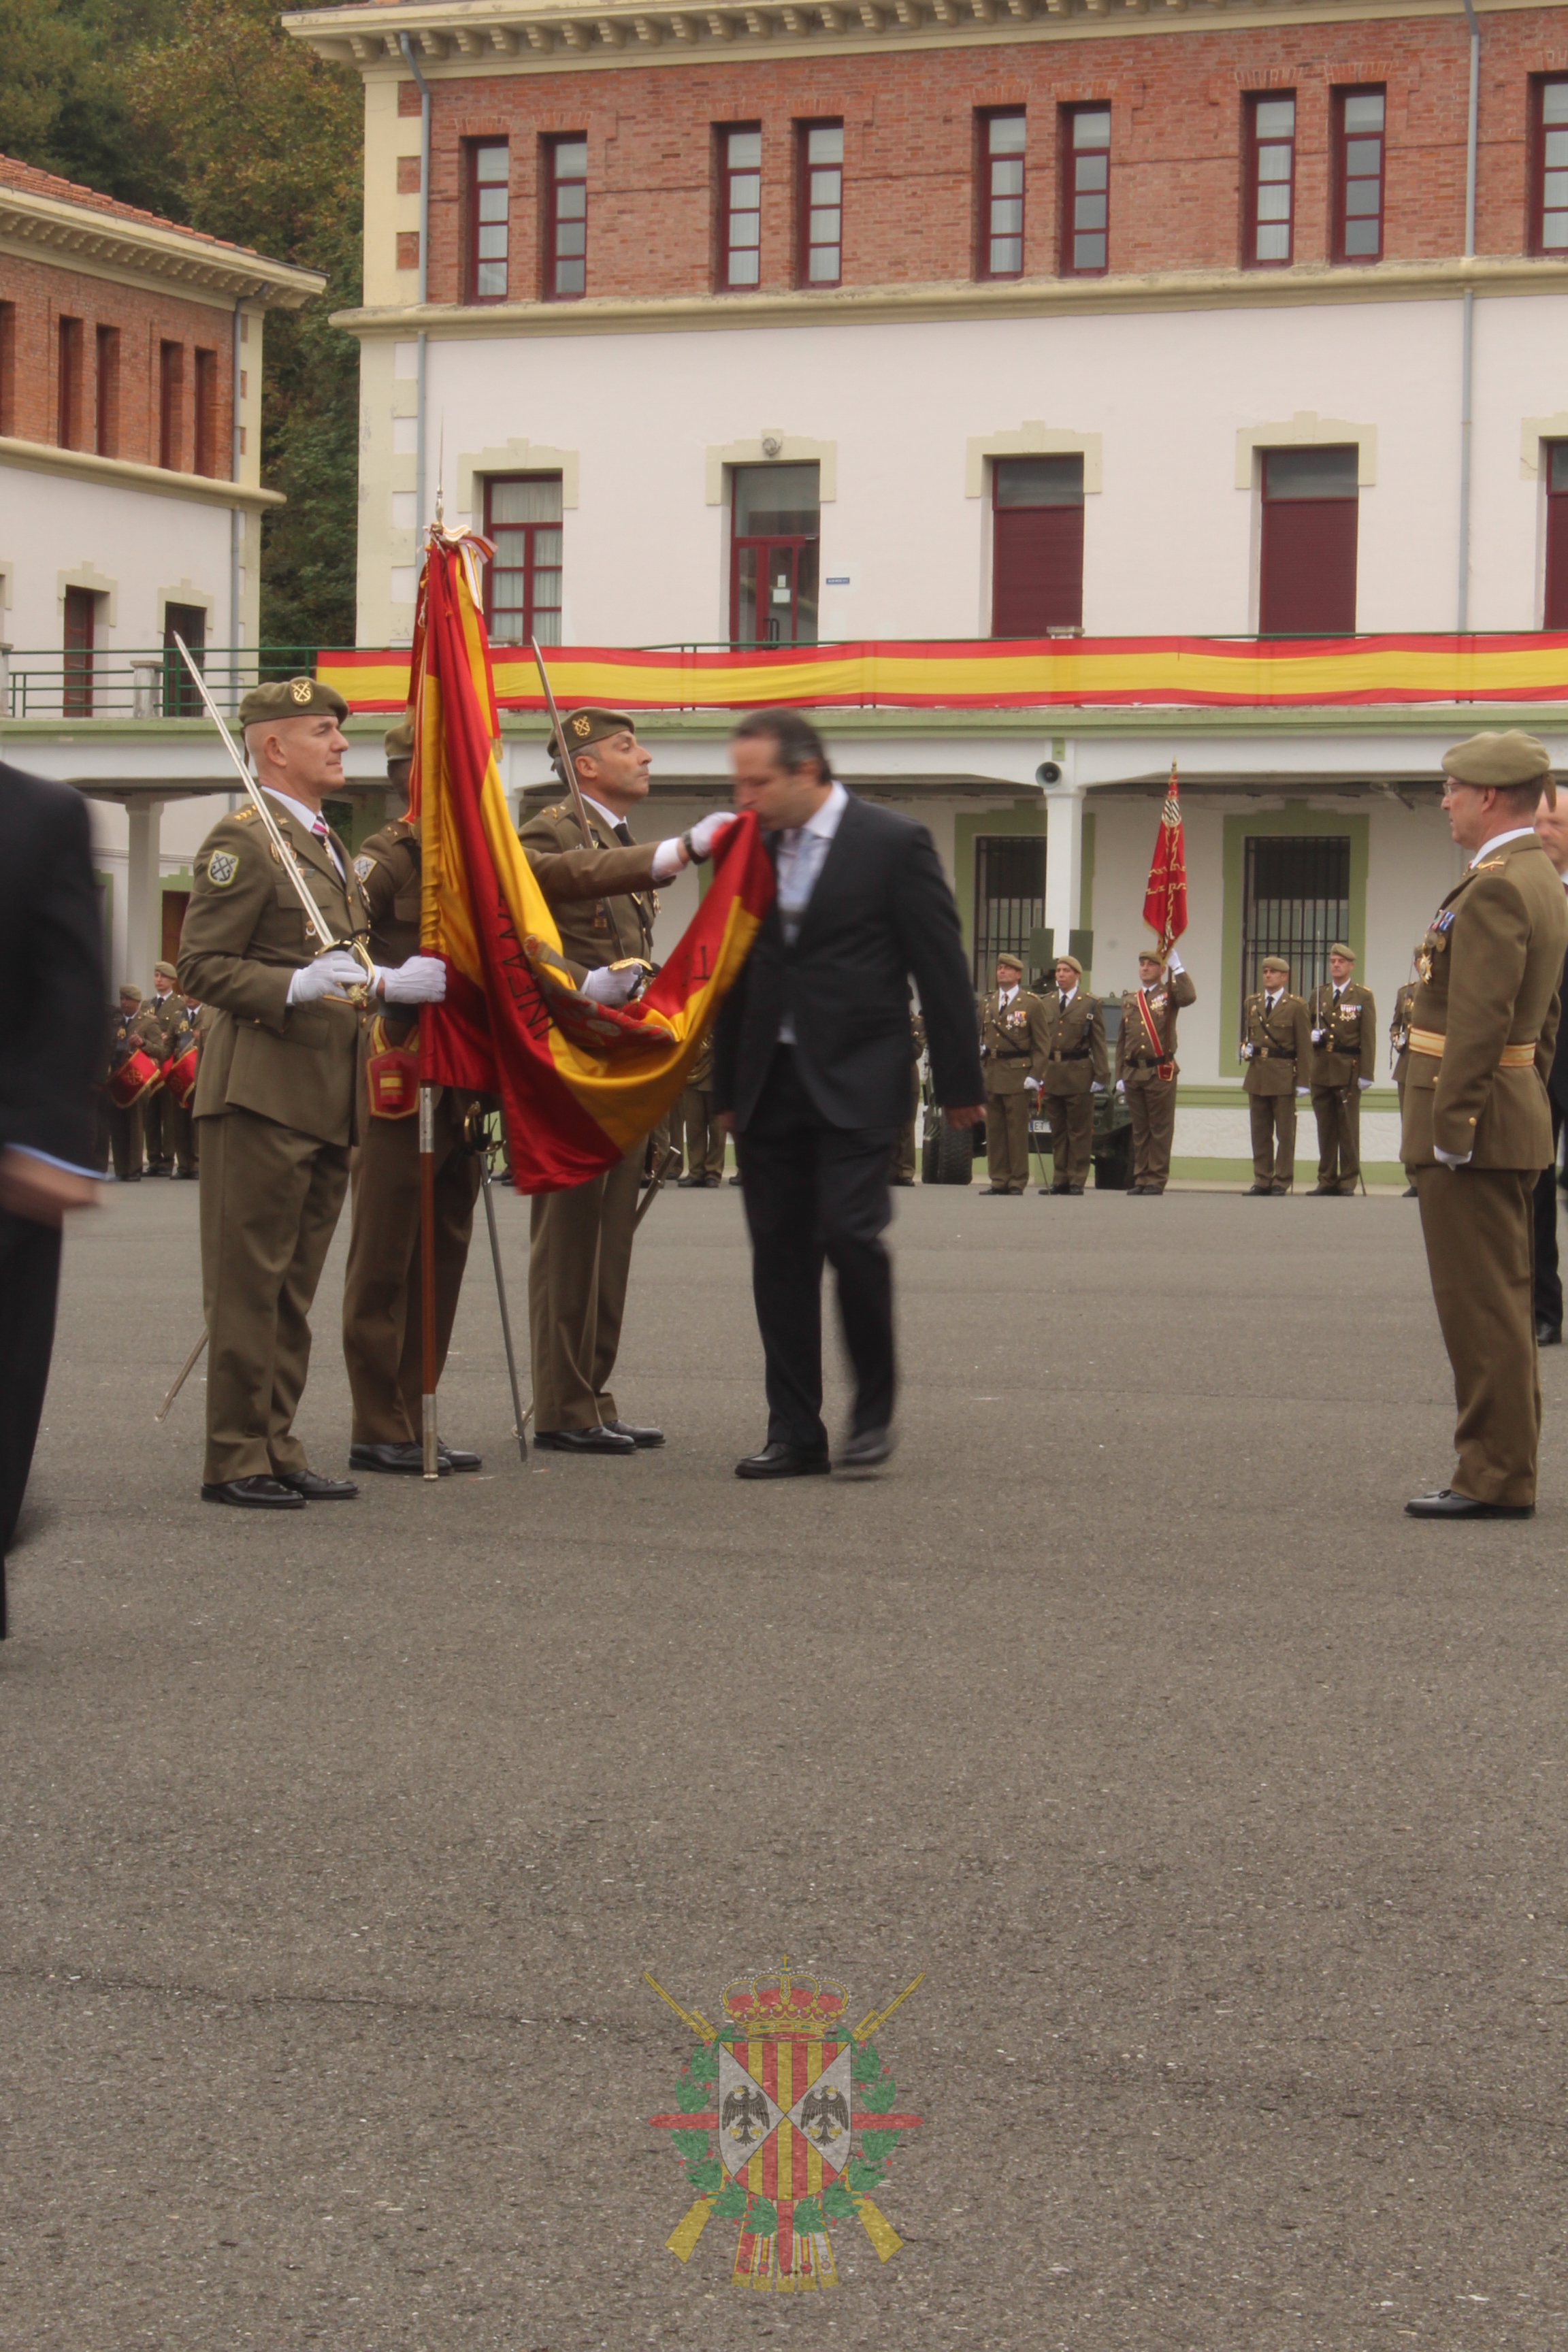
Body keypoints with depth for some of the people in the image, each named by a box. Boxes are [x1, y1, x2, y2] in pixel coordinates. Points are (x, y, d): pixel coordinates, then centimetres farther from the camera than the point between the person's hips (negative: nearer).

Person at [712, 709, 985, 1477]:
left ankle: (874, 1410, 2)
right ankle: (795, 1433, 9)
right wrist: (727, 1089, 16)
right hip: (771, 1086, 5)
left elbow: (942, 970, -2)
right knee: (778, 1253, 3)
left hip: (855, 1083, -5)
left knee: (850, 1233, -16)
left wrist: (959, 1084, -2)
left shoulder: (894, 844, -5)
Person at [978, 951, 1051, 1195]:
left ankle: (1018, 1182, 0)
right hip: (991, 1074, 5)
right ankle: (999, 1181, 10)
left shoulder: (1033, 1004, 1)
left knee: (1018, 1130, -4)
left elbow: (1042, 1044, -1)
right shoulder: (986, 1002, 16)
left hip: (1018, 1075, -5)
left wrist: (1034, 1075, -9)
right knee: (994, 1131, 5)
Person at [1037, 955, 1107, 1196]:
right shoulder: (1046, 1004, 14)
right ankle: (1060, 1180, 11)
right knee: (1057, 1131, 7)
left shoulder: (1091, 1004, 4)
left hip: (1078, 1074, -4)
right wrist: (1039, 1074, 9)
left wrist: (1100, 1076, -5)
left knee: (1079, 1131, -2)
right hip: (1051, 1074, 4)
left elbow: (1098, 1043, 1)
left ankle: (1077, 1181, 1)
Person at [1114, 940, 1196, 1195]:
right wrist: (1119, 1076, 11)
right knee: (1139, 1130, 8)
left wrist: (1177, 967, -19)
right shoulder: (1129, 1000, 16)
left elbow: (1189, 997, -22)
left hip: (1161, 1072, -4)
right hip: (1133, 1073, 4)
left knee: (1160, 1129, -3)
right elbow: (1121, 1040, 16)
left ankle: (1156, 1180, 0)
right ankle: (1141, 1178, 13)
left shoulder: (1169, 993, 3)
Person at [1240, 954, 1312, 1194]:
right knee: (1260, 1132, 6)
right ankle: (1262, 1180, 10)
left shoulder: (1296, 1006, 0)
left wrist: (1302, 1081, -8)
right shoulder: (1251, 1003, 14)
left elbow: (1304, 1046, -2)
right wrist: (1245, 1047, 1)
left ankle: (1282, 1181, 4)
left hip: (1283, 1076, -5)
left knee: (1285, 1133, 0)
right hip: (1257, 1075, 5)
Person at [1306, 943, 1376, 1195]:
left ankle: (1348, 1180, 1)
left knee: (1348, 1128, -3)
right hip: (1321, 1069, 4)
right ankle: (1326, 1180, 10)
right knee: (1325, 1127, 5)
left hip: (1349, 1070, -4)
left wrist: (1366, 1074, -10)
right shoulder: (1318, 994, 14)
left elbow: (1368, 1037, -3)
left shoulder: (1363, 997, 2)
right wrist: (1311, 1035, -2)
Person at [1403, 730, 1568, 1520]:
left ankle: (1495, 1477, -4)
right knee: (1502, 1304, 14)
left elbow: (1480, 1020, -23)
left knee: (1481, 1306, -7)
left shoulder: (1493, 889, -17)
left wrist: (1451, 1128, -22)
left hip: (1474, 1123, -11)